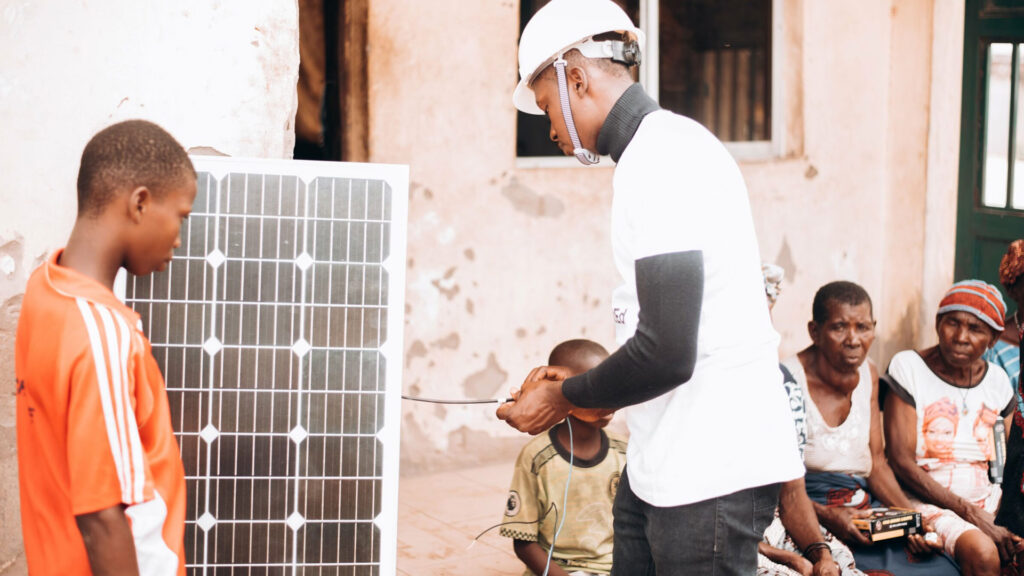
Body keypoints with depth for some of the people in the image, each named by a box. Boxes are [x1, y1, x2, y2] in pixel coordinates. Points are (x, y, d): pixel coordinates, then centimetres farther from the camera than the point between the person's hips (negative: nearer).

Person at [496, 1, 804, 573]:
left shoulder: (663, 156, -15)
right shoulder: (662, 148, 16)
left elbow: (667, 353, -21)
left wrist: (564, 397, -7)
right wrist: (583, 388, 15)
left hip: (712, 467, -10)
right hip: (659, 463, 10)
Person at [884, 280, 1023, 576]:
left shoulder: (996, 379, 11)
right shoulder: (908, 366, -4)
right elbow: (902, 463, -11)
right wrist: (974, 517, -17)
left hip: (987, 499, 5)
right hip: (928, 499, -5)